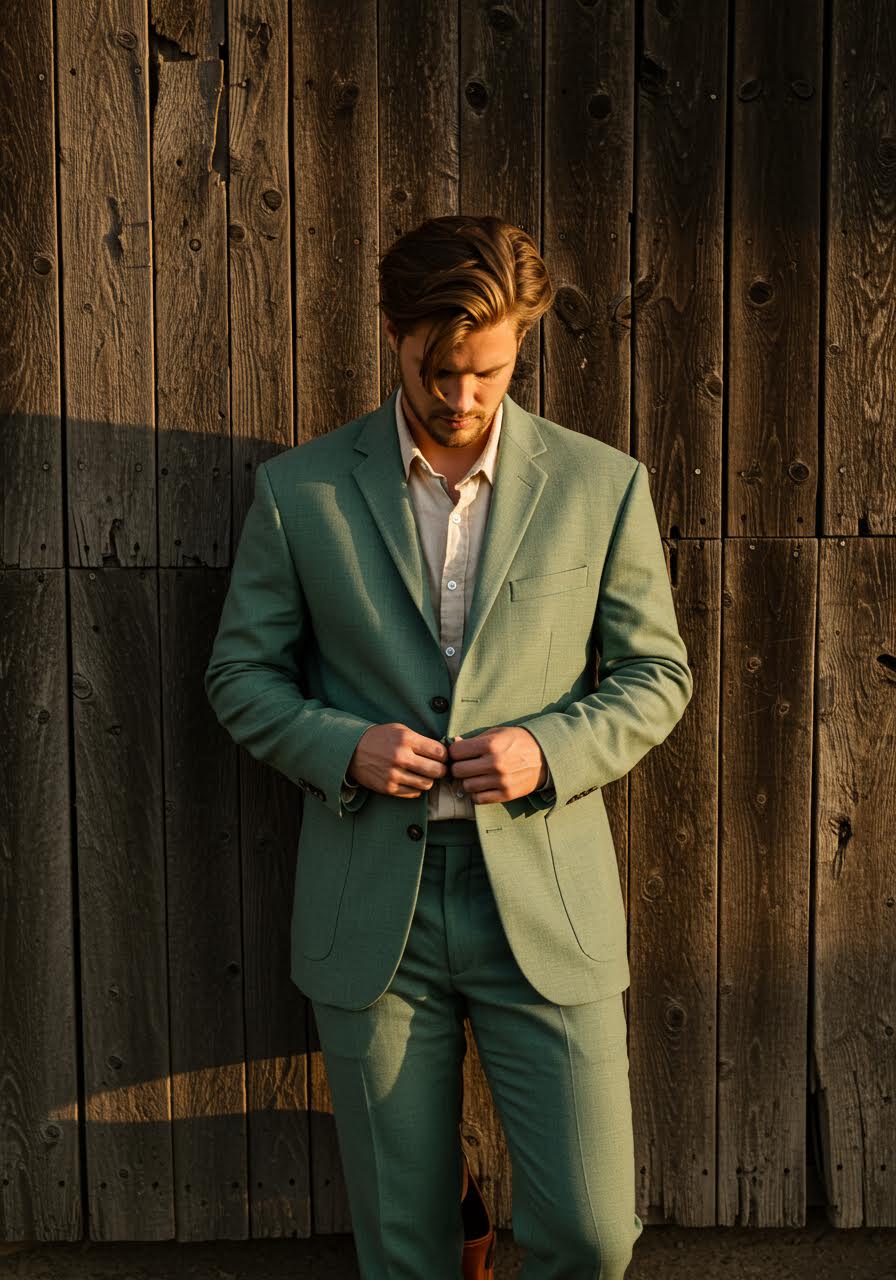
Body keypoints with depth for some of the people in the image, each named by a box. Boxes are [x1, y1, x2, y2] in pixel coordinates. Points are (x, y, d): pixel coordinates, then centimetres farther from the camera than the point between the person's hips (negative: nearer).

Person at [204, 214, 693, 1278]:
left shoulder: (602, 485, 0)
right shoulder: (298, 489, 0)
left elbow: (656, 675, 6)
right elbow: (241, 673, 6)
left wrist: (549, 748, -13)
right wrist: (342, 747, -13)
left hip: (545, 903, 0)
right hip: (370, 908, 1)